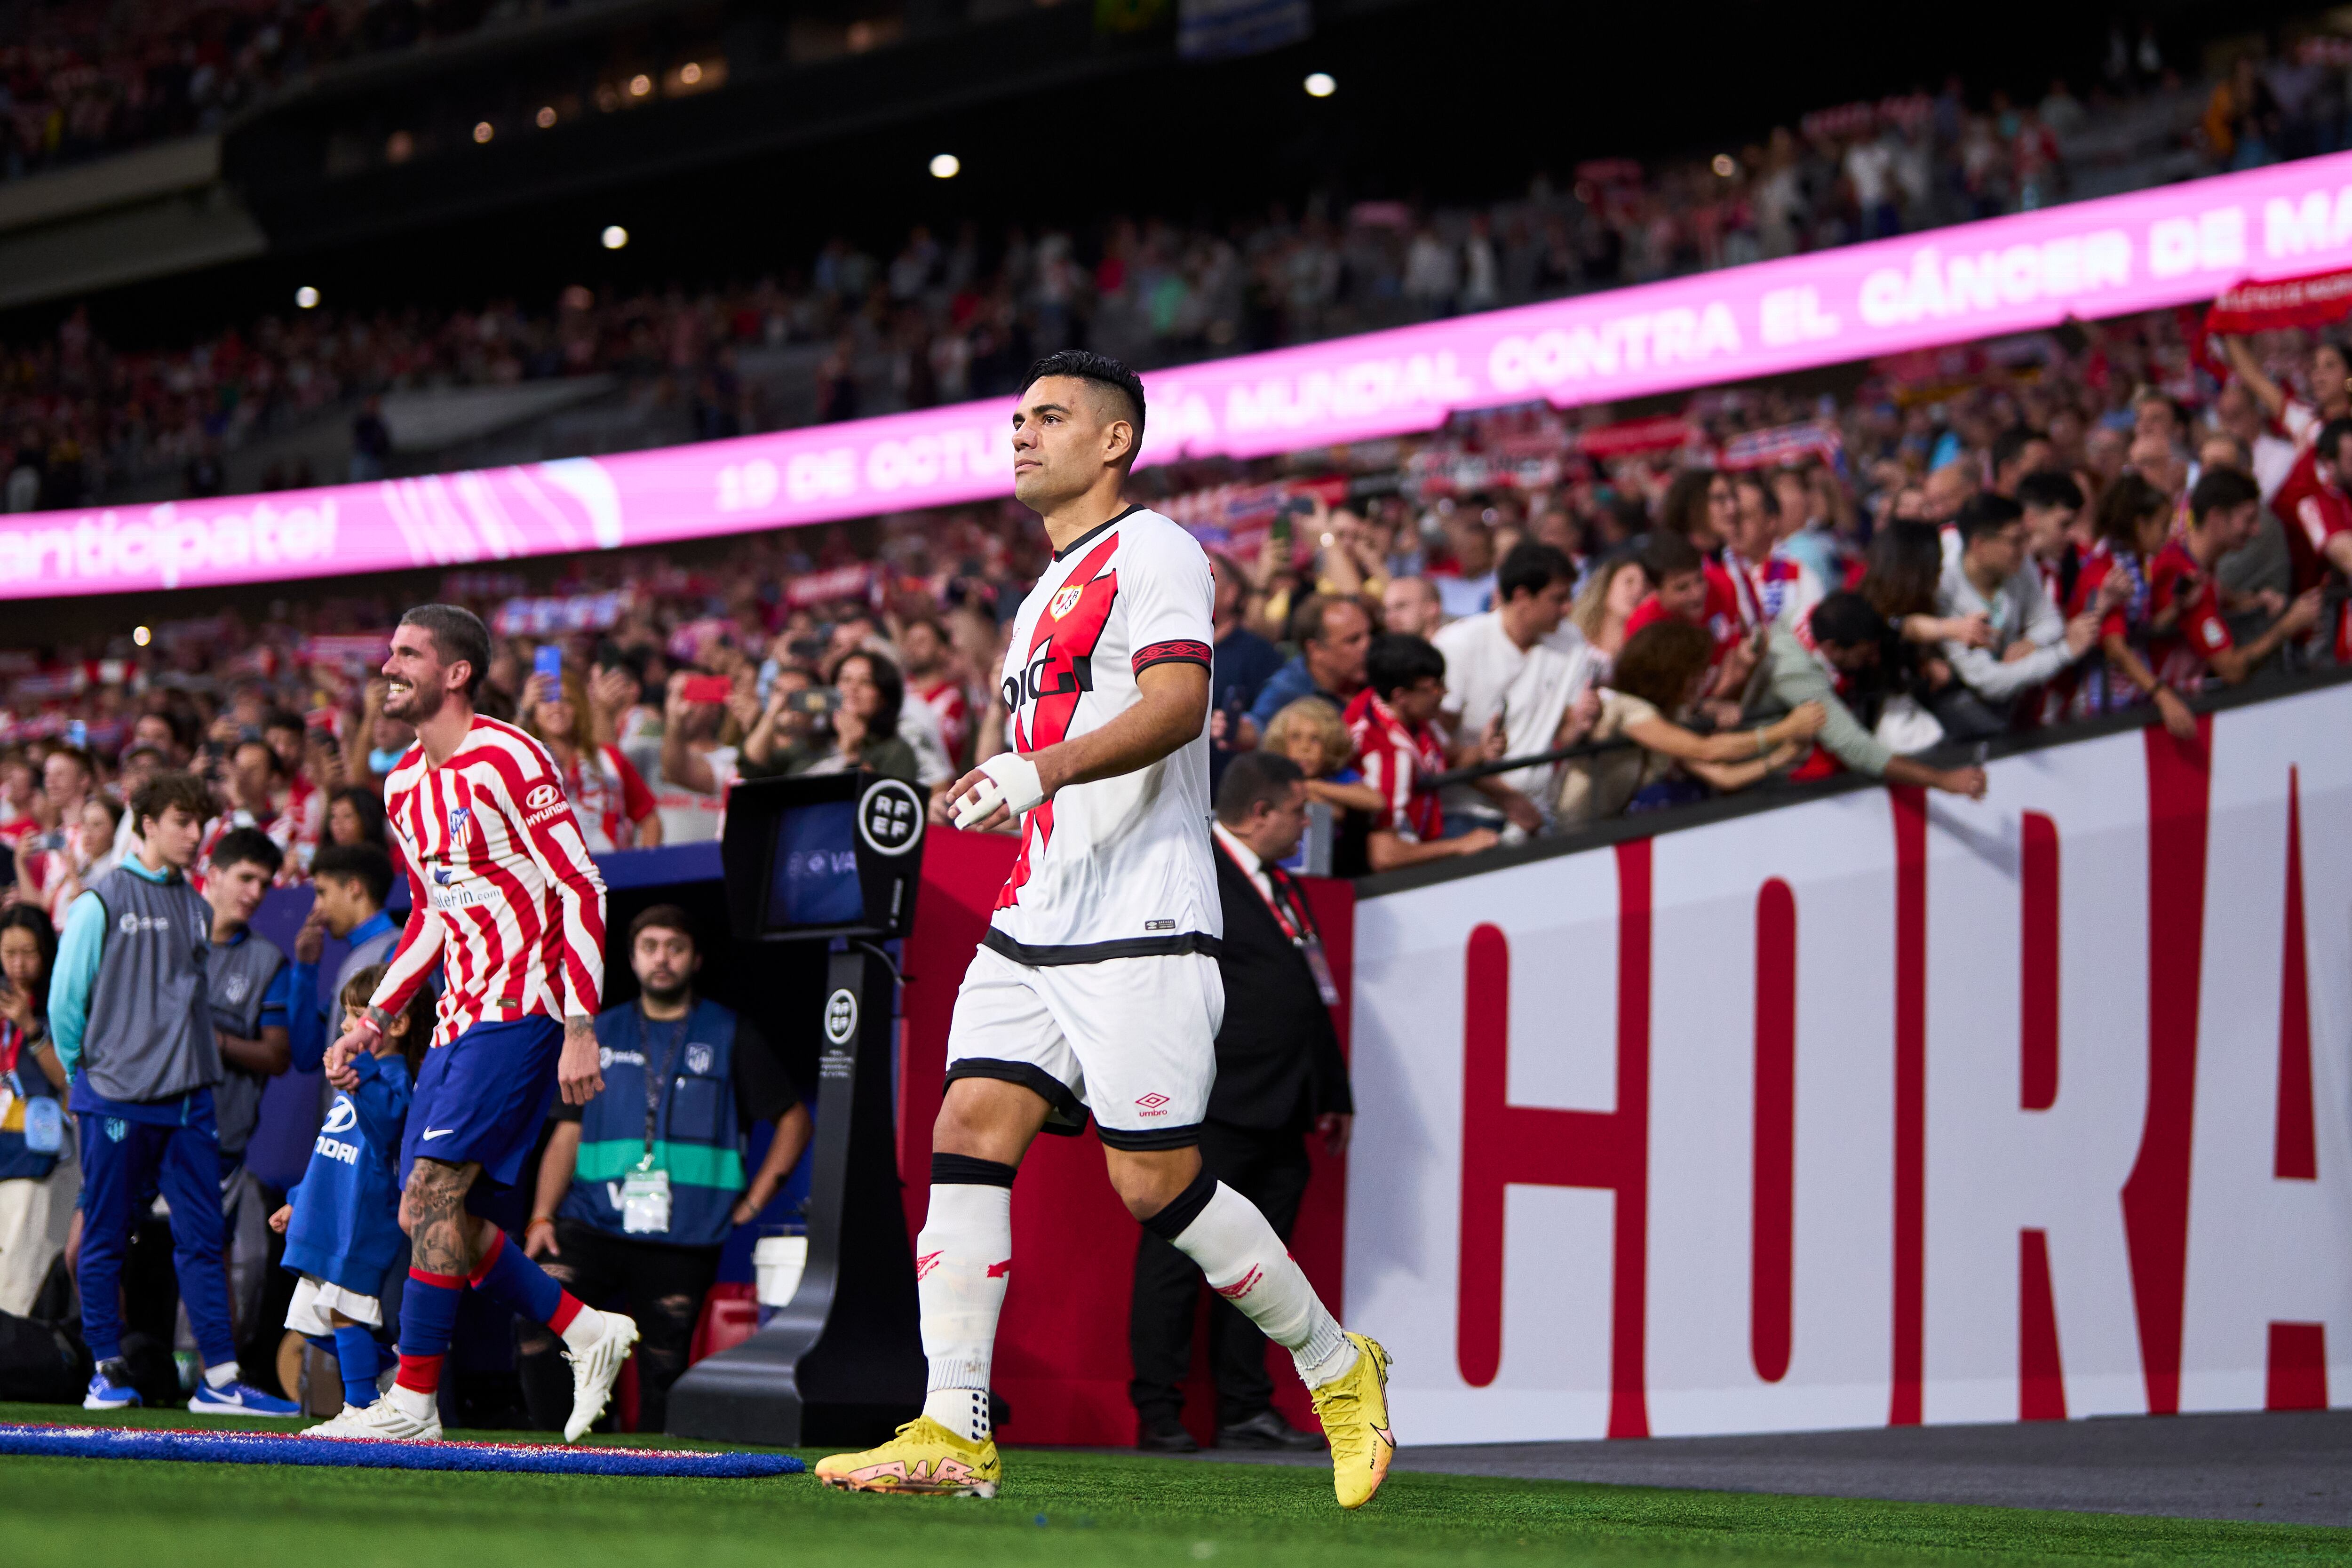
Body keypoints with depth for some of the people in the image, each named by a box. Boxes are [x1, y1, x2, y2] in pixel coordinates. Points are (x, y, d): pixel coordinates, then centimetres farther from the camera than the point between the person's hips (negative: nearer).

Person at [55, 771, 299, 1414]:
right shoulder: (102, 901, -4)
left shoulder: (196, 907, 14)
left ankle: (220, 1375, 1)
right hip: (115, 1097, -5)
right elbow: (65, 999, -1)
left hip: (188, 1098, 5)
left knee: (203, 1237, 1)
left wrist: (206, 1043, 10)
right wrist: (85, 1074, 5)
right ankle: (107, 1369, 9)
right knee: (105, 1239, 2)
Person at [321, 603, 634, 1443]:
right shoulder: (405, 784, 13)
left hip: (521, 1011, -9)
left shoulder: (508, 760, -13)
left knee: (432, 1195, -14)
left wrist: (580, 1029, -20)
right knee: (432, 1215, 6)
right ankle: (589, 1332, 16)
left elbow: (583, 892, -15)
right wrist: (375, 1017, 17)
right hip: (460, 1018, 9)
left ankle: (413, 1403, -7)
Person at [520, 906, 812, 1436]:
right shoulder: (603, 1034, 15)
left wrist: (753, 1201, 3)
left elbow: (794, 1120, 11)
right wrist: (542, 1217, 2)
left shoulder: (728, 1036, 8)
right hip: (594, 1222, 1)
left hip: (684, 1238, -1)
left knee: (663, 1371, 0)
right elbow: (567, 1134, 15)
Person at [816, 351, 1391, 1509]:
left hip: (1139, 933, -9)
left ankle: (1337, 1368, 13)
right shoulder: (1049, 594, 24)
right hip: (1033, 928, 9)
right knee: (967, 1134, -6)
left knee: (1157, 1183, -7)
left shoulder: (1152, 552, -5)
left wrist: (1041, 769, -33)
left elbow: (1177, 703, -21)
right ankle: (954, 1433, -9)